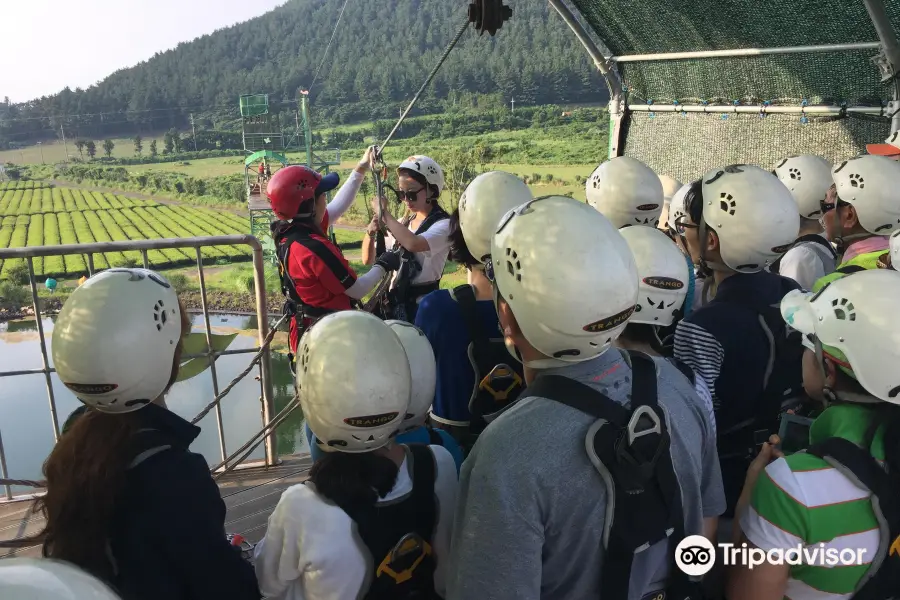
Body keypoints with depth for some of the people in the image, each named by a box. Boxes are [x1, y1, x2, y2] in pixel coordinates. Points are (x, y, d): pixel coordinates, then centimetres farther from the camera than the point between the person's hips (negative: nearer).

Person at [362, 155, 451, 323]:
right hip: (394, 302, 7)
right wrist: (371, 234, -9)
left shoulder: (443, 225, -11)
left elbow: (413, 243, -34)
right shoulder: (403, 223, 10)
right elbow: (369, 260, 12)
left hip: (422, 304, -7)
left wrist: (384, 212, -21)